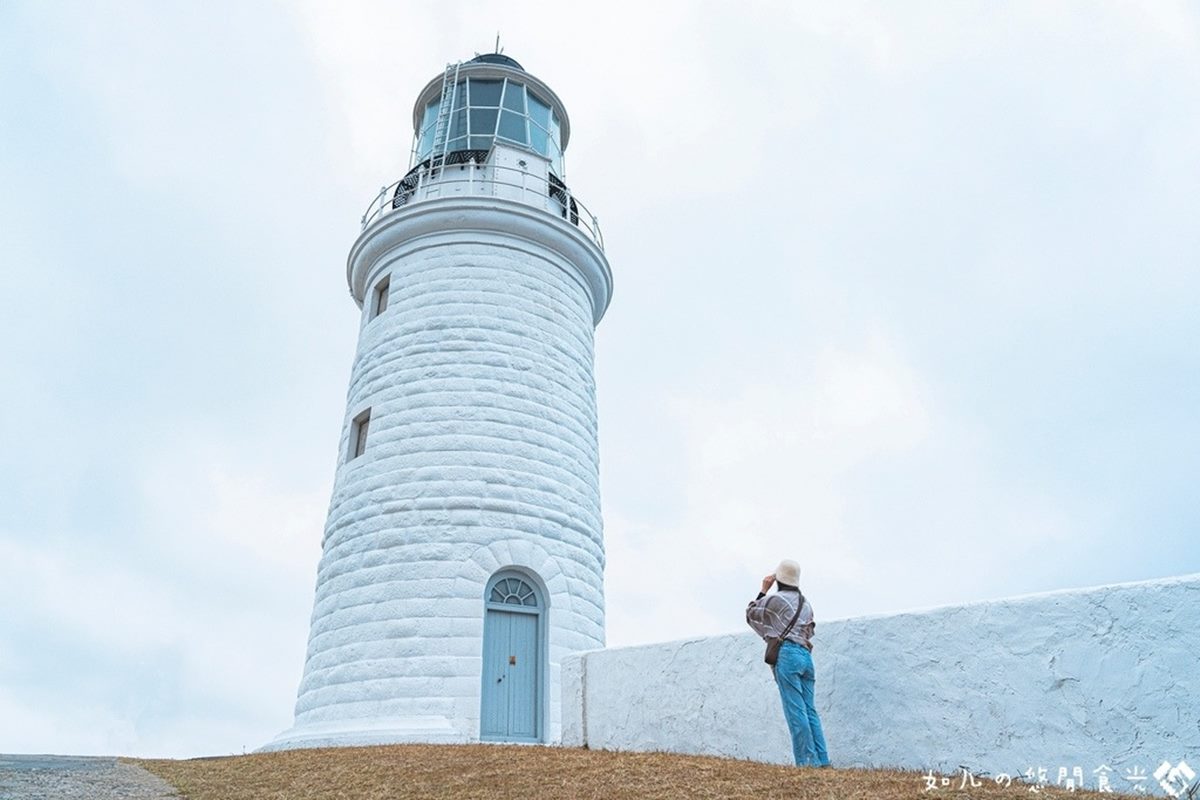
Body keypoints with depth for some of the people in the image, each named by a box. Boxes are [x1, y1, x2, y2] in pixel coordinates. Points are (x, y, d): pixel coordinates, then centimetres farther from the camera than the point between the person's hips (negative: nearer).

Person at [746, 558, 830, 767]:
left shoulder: (775, 599, 0)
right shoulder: (805, 602, 21)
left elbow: (750, 614, 14)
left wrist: (763, 590, 15)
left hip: (786, 654, -7)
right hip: (806, 655, 7)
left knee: (796, 710, -8)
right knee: (809, 710, 7)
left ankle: (807, 760, -11)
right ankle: (821, 760, 2)